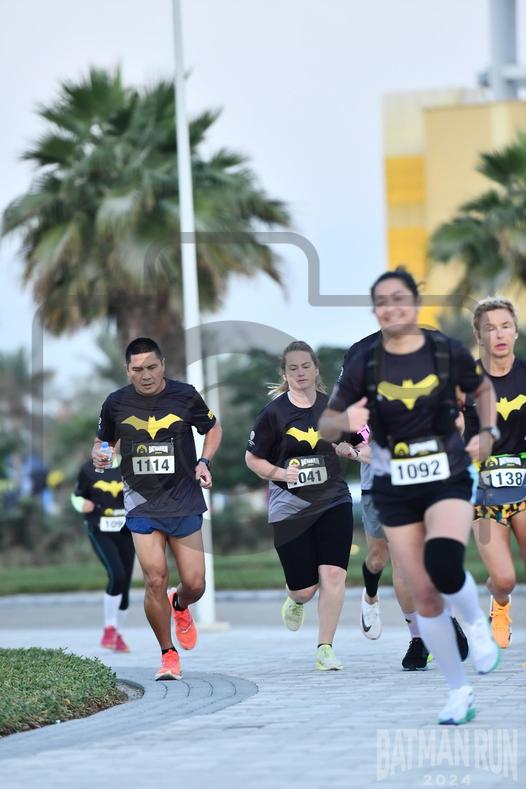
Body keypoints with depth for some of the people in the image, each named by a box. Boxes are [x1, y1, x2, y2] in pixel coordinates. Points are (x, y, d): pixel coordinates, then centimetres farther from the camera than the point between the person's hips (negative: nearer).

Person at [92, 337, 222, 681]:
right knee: (155, 580, -12)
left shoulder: (185, 395, -3)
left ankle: (180, 607, 38)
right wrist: (99, 455, -8)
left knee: (194, 584, -1)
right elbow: (103, 441, 16)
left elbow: (213, 428, 12)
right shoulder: (116, 403, -1)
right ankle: (168, 654, 7)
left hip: (184, 501, 0)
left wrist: (204, 462, -4)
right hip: (142, 503, 0)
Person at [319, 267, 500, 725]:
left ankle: (479, 626, 2)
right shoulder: (364, 362, -7)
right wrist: (346, 421, -24)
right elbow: (326, 426, -2)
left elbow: (483, 390, 13)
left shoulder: (447, 352, -7)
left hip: (449, 480, -2)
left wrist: (488, 433, -4)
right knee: (425, 597, 2)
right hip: (396, 489, 2)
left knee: (443, 564, -30)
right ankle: (459, 693, 17)